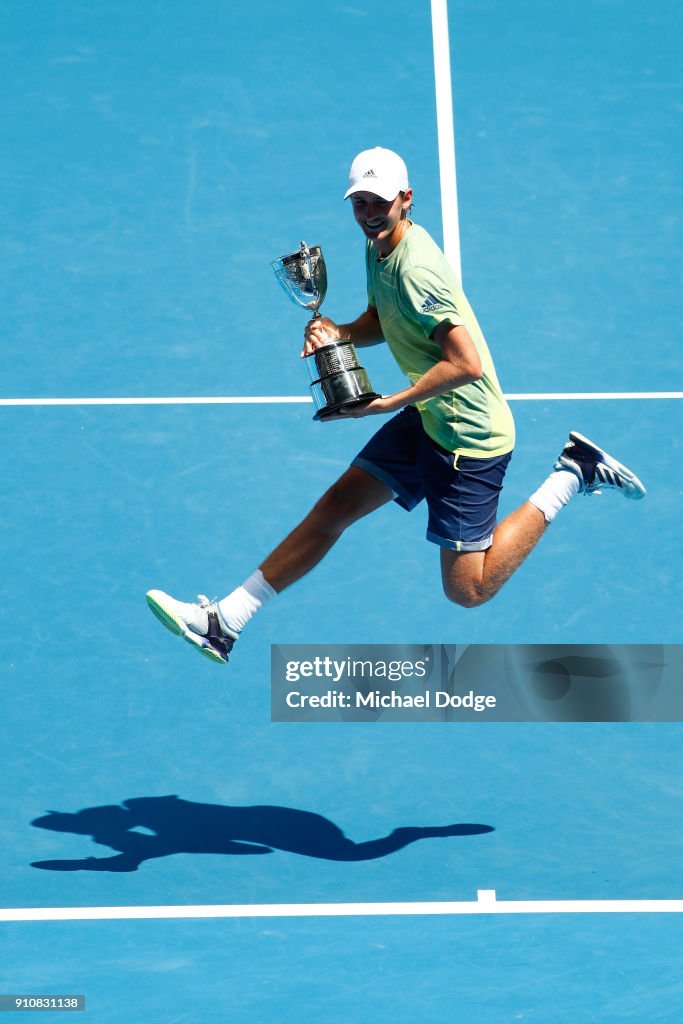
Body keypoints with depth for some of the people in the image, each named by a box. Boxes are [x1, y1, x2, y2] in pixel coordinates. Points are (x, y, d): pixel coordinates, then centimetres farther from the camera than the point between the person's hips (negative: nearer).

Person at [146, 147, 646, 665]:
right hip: (427, 419, 9)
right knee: (334, 508, 6)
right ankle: (224, 622, 11)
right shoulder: (379, 248, 4)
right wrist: (336, 332, 0)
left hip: (469, 435, -9)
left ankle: (572, 475, 8)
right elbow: (381, 321, 21)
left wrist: (392, 403, -24)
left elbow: (467, 363, -31)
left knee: (468, 590, -2)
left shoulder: (415, 268, -25)